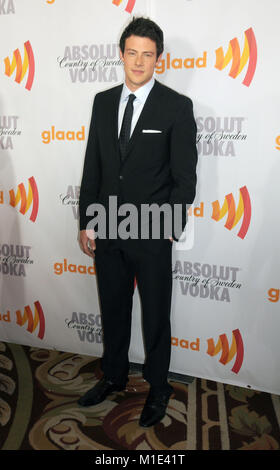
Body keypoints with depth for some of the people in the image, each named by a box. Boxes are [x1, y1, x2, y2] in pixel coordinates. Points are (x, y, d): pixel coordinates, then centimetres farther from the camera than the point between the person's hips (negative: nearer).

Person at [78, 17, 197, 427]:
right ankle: (114, 377, 42)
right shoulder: (103, 102, 7)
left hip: (152, 234, -4)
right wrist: (86, 222, 5)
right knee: (113, 310, 18)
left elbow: (185, 177, -6)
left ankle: (158, 388, 35)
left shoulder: (177, 106, -6)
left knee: (156, 316, 12)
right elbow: (92, 166, 8)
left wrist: (170, 228, -10)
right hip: (107, 231, 4)